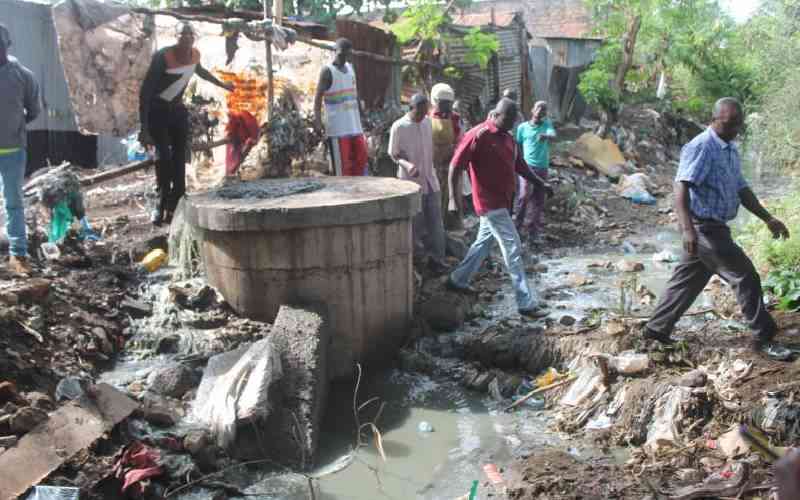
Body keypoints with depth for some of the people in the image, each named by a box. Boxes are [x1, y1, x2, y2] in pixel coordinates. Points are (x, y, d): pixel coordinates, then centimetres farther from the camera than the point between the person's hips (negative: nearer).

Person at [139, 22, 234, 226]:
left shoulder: (195, 55, -4)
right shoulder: (163, 56, -23)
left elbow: (200, 71, 23)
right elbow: (145, 91, -22)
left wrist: (222, 84, 37)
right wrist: (144, 127, -27)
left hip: (178, 109, 6)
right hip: (156, 110, -6)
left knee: (180, 158, 1)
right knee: (163, 155, -20)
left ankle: (174, 206, 7)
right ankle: (162, 204, -7)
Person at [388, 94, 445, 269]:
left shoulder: (428, 122, 5)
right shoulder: (398, 127, -11)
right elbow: (394, 154, -7)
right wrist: (407, 164, -25)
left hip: (430, 178, 5)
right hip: (411, 181, -5)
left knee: (436, 221, 4)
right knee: (416, 223, 3)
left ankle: (437, 258, 13)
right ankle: (418, 259, 17)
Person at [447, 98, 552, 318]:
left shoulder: (508, 138, 11)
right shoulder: (478, 135, -15)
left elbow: (520, 166, 19)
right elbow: (456, 165, -16)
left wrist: (541, 184, 10)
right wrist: (453, 197, -21)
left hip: (502, 202, 9)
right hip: (490, 202, -9)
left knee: (483, 242, 20)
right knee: (513, 249, -9)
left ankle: (458, 280, 36)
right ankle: (527, 302, -5)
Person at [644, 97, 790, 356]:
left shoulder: (731, 150, 13)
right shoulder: (700, 148, -17)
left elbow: (741, 189, 20)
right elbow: (681, 189, -27)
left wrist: (768, 219, 15)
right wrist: (688, 229, -38)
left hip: (713, 227, 9)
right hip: (704, 227, -9)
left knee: (688, 280, 14)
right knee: (745, 277, -3)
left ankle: (657, 328, 23)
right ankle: (763, 338, 9)